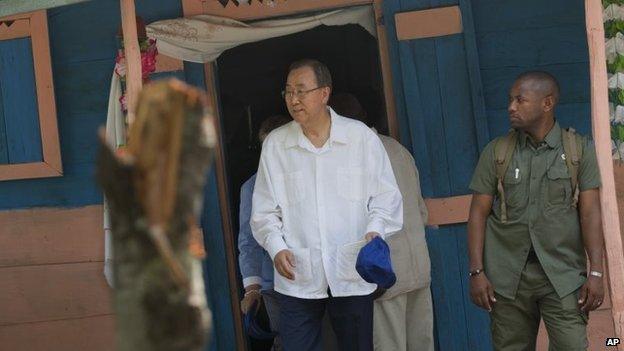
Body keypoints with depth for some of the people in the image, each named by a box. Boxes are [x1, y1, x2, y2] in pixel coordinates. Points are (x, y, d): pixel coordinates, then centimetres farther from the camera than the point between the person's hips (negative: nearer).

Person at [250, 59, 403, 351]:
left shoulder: (361, 136, 2)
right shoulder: (274, 144, 6)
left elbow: (386, 196, 5)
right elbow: (264, 211, 8)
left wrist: (375, 230, -13)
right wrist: (277, 248, -8)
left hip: (352, 275, 0)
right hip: (297, 277, 1)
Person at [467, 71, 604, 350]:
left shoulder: (579, 149, 2)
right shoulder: (496, 152, 6)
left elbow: (590, 213, -1)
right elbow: (479, 214, 5)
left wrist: (596, 272, -8)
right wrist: (477, 272, -4)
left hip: (563, 276, -2)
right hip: (508, 276, 2)